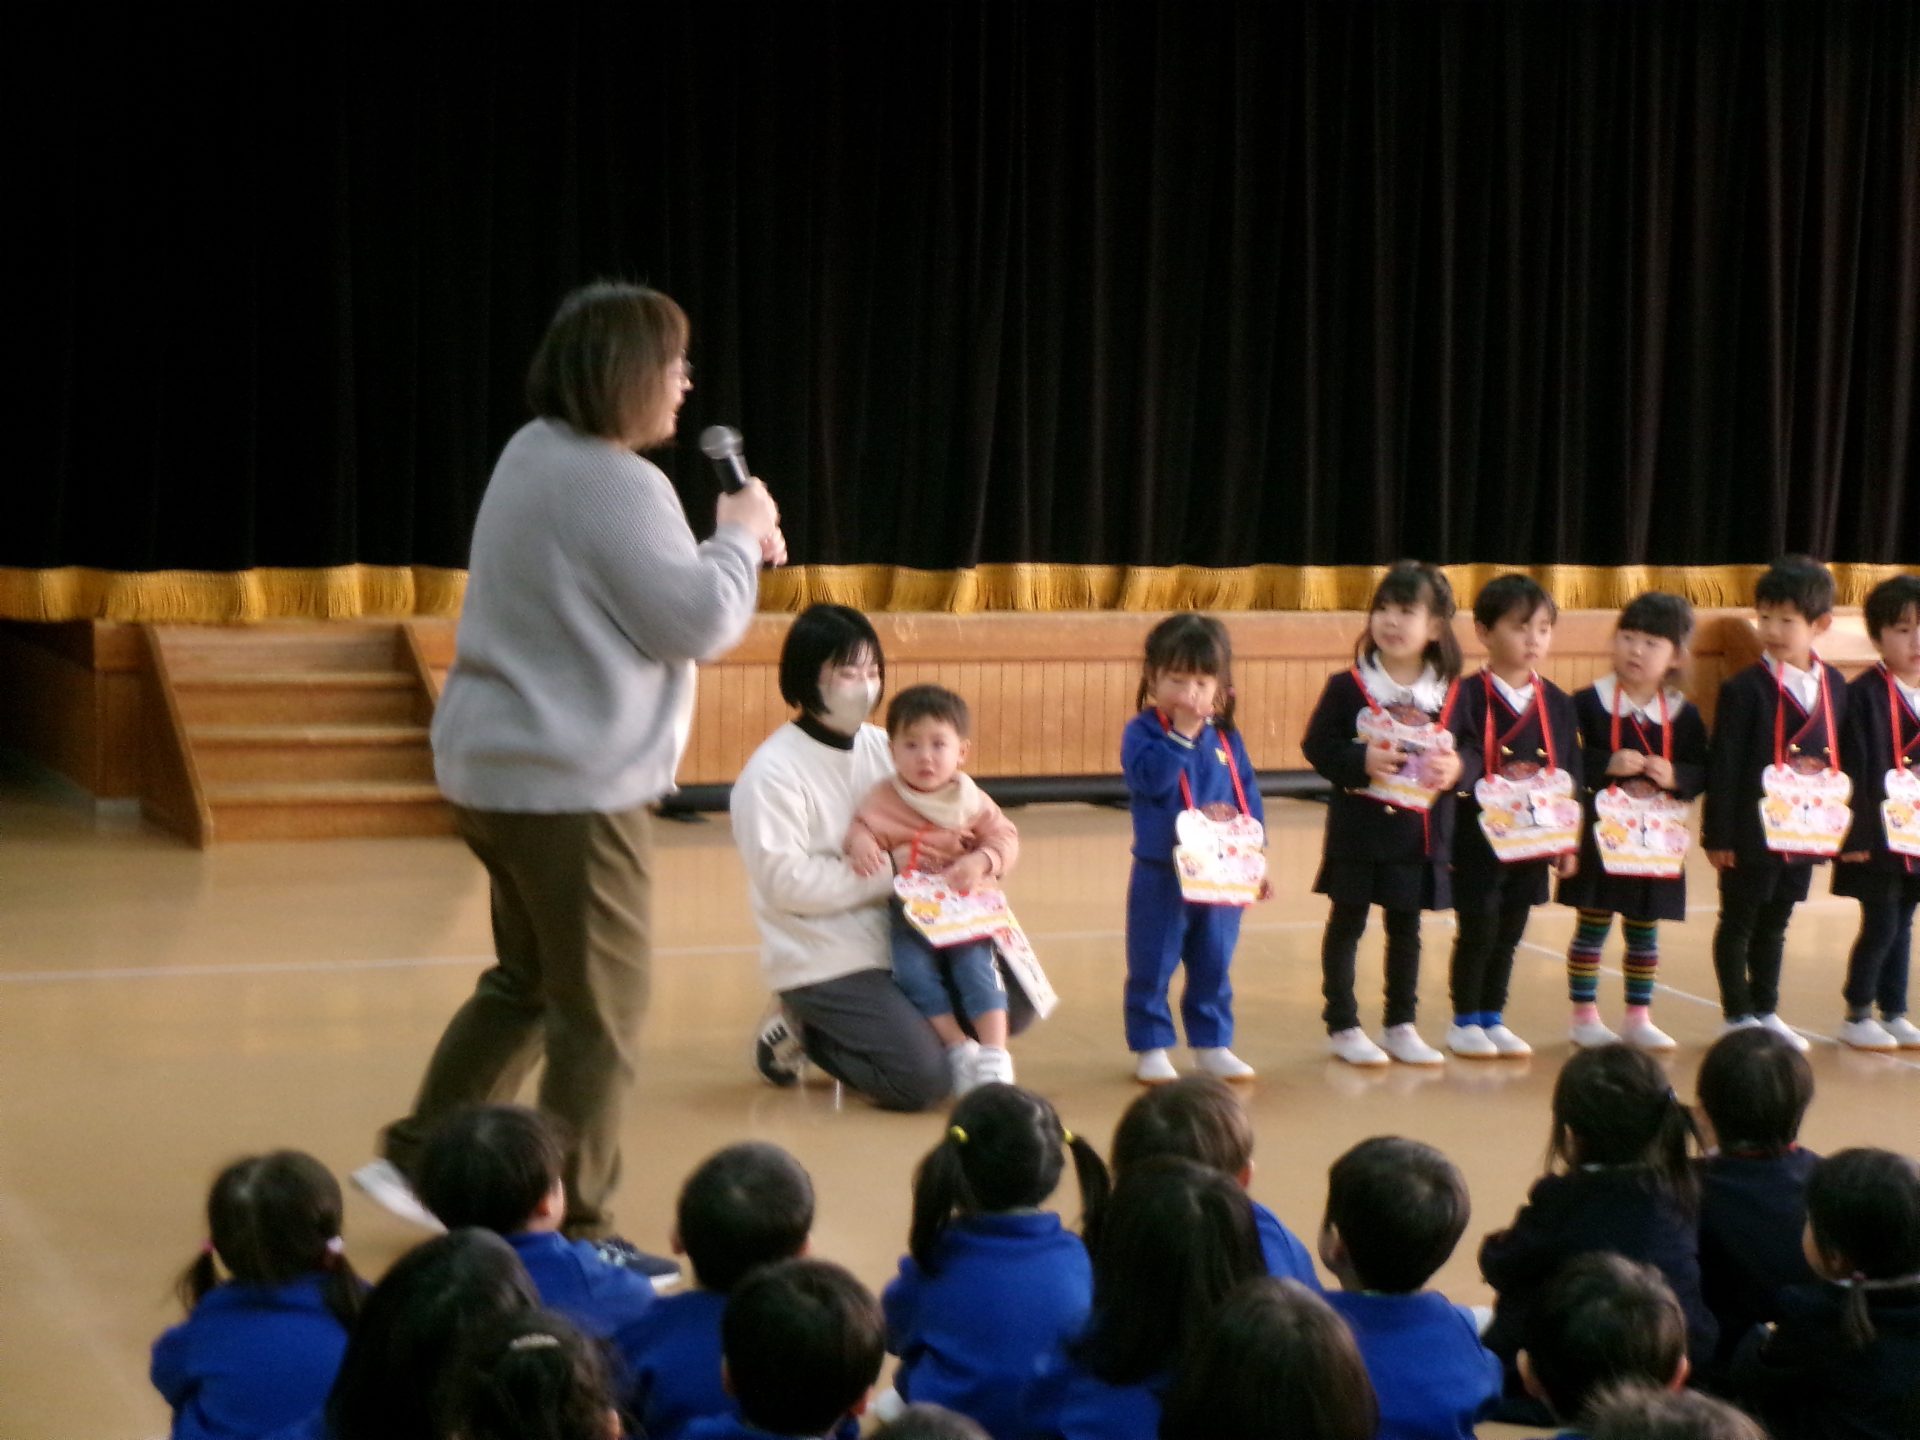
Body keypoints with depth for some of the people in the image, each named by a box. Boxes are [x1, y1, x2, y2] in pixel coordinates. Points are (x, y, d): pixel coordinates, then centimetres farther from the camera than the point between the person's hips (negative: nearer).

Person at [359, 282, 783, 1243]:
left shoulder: (537, 453, 12)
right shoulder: (613, 485, -19)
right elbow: (697, 625, -16)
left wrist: (731, 547, 12)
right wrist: (738, 534, 0)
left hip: (497, 763, 10)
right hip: (573, 781, -10)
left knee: (527, 980, 22)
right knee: (600, 1016, 1)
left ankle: (415, 1158, 23)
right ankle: (574, 1229, 8)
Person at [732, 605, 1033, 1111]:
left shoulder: (882, 748, 8)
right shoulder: (772, 772, -13)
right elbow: (785, 880, -21)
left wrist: (958, 857, -11)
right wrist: (891, 870, -21)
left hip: (901, 944, 8)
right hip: (825, 963, -8)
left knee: (1013, 1006, 5)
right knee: (924, 1079, -20)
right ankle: (805, 1031, 4)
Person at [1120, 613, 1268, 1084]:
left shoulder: (1226, 736, 6)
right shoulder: (1142, 731, -7)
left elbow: (1249, 797, 9)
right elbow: (1151, 778, -24)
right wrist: (1182, 734, -24)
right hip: (1160, 874, -4)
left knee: (1213, 967, 13)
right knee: (1152, 967, 3)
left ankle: (1212, 1045, 23)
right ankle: (1150, 1047, 13)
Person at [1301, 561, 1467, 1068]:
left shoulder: (1449, 694, 1)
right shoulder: (1348, 687, -8)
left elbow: (1467, 750, 8)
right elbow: (1317, 745, -9)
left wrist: (1455, 768, -13)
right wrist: (1361, 761, -23)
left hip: (1421, 834, 3)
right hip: (1358, 830, -3)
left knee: (1406, 928, 14)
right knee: (1347, 925, 6)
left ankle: (1402, 1025, 25)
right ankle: (1342, 1027, 15)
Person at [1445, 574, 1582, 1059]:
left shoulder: (1557, 704, 6)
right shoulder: (1470, 697, -8)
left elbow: (1570, 774, 9)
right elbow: (1464, 756, -14)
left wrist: (1569, 841, 7)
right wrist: (1457, 769, -37)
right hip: (1479, 836, -4)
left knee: (1509, 932, 11)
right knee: (1477, 928, 0)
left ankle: (1492, 1018, 23)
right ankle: (1464, 1022, 14)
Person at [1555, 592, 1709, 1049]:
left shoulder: (1683, 715, 2)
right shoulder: (1588, 703, -7)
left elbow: (1701, 772, 2)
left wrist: (1674, 776, -18)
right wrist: (1609, 766, -23)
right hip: (1599, 835, -3)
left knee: (1644, 930, 12)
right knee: (1592, 925, 3)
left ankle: (1638, 1018, 22)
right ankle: (1584, 1016, 13)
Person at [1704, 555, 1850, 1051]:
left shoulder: (1835, 685, 5)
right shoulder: (1744, 688, -11)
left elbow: (1842, 755, 12)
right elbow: (1723, 766, -11)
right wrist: (1718, 835, -14)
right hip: (1751, 832, -5)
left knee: (1775, 923, 16)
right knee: (1738, 922, 6)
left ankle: (1765, 1011, 26)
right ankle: (1738, 1015, 15)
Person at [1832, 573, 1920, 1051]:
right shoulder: (1864, 694, -12)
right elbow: (1854, 769, -14)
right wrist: (1855, 835, -16)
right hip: (1877, 834, -6)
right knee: (1880, 925, -3)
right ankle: (1856, 1016, 11)